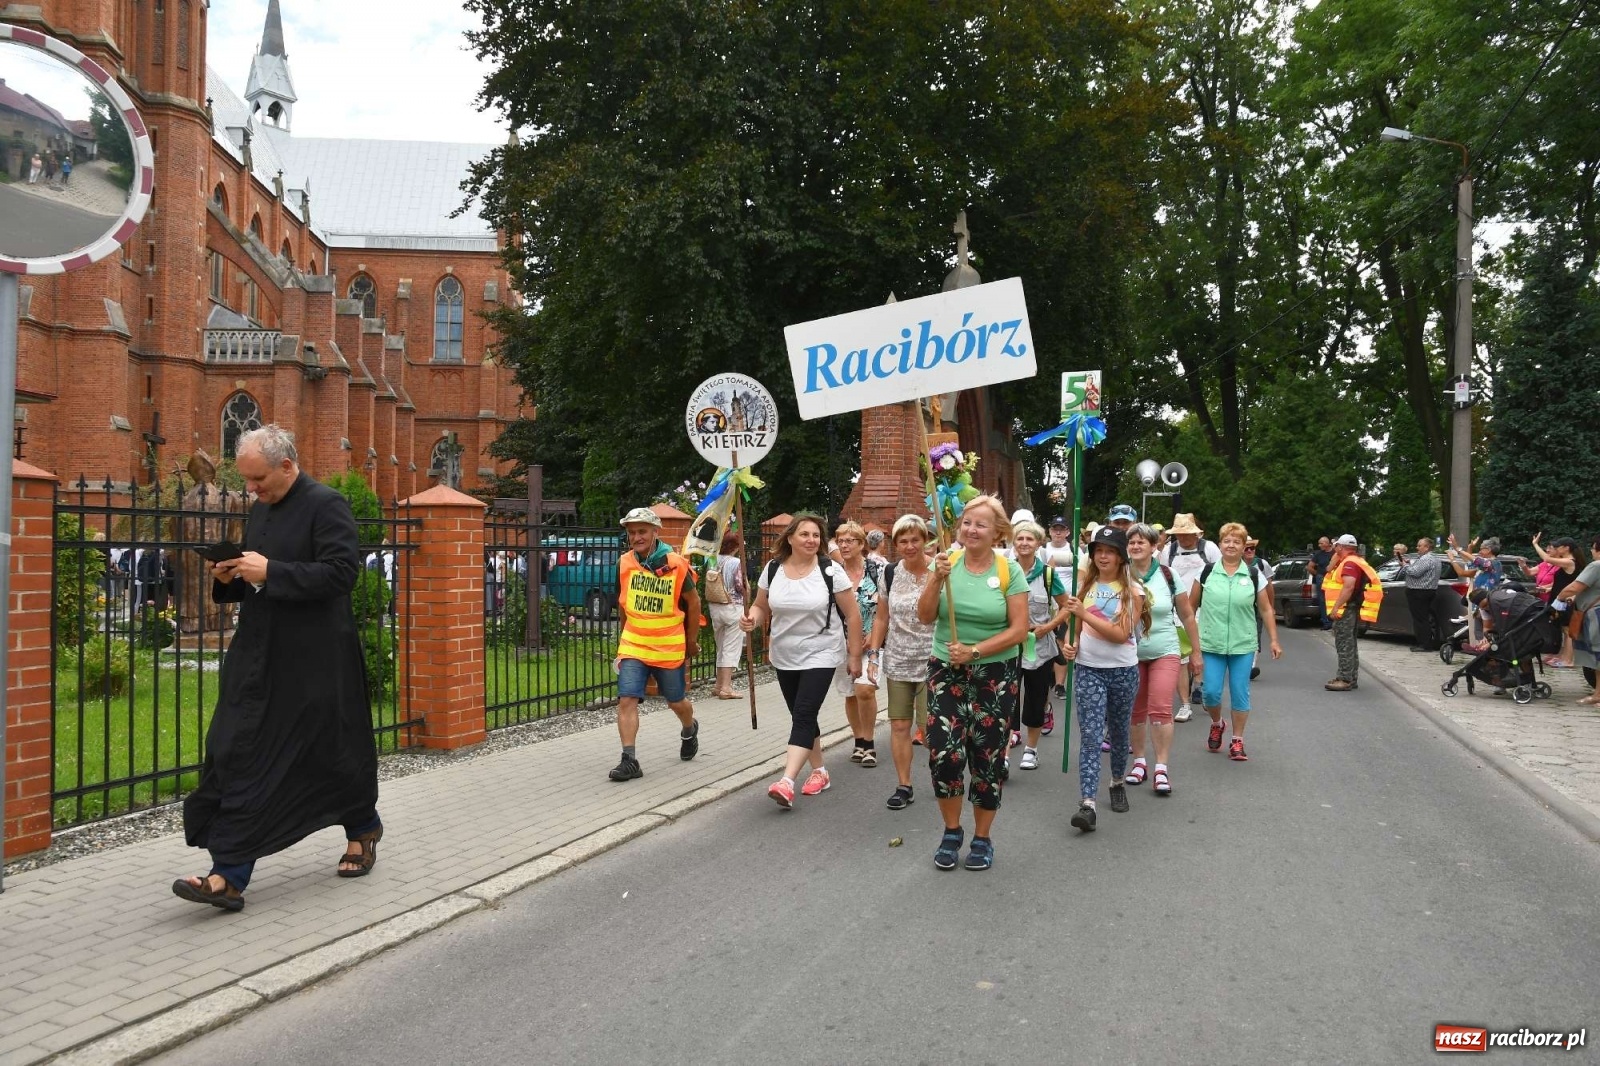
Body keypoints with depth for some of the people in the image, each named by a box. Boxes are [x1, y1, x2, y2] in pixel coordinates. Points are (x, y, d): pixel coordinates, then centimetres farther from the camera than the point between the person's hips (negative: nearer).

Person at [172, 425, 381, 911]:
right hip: (259, 657, 7)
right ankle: (229, 875, 3)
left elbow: (341, 573, -20)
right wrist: (229, 578, 1)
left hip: (313, 663, -7)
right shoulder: (259, 510, 14)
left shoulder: (326, 505, -10)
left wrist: (270, 572, -22)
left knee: (332, 751, 7)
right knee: (238, 757, 0)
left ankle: (362, 830, 34)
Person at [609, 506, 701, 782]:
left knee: (676, 702, 14)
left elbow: (693, 602, 0)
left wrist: (692, 641, 6)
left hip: (670, 648, -2)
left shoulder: (676, 564, -12)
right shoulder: (624, 563, -3)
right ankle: (629, 761, -7)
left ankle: (689, 730, 47)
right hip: (633, 646, 2)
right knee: (626, 699, -11)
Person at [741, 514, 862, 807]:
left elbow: (852, 615, -6)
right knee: (803, 717, 13)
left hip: (820, 656, -4)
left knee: (803, 715, -14)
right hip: (784, 658, 5)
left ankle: (787, 782, -21)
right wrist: (751, 618, -14)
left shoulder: (831, 570, -11)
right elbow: (761, 607, 9)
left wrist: (854, 655, -5)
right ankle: (819, 772, 29)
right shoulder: (773, 569, 0)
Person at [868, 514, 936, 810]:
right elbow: (881, 618, 11)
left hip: (931, 662, -4)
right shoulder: (890, 573, 5)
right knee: (899, 725, 5)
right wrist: (874, 654, 7)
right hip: (897, 663, 4)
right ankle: (904, 786, 16)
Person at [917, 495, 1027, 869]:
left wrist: (975, 650, -16)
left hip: (995, 675, -1)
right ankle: (951, 831, 12)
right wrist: (938, 578, -18)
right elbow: (925, 616, -4)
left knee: (987, 757, 5)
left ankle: (982, 838, 23)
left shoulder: (1010, 570, -5)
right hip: (946, 671, 1)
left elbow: (1019, 629, -8)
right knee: (944, 752, -11)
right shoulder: (947, 562, 0)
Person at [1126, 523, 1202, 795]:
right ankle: (1139, 761, 22)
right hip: (1129, 653, 1)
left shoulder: (1168, 575, -3)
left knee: (1160, 709, -10)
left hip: (1164, 652, -1)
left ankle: (1161, 768, -3)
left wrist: (1196, 651, 9)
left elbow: (1187, 615, 6)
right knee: (1135, 711, 8)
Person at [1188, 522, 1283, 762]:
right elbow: (1191, 605, 7)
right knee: (1210, 691, -3)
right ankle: (1217, 724, 28)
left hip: (1243, 645, 0)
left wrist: (1274, 640, 3)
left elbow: (1266, 610, 7)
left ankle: (1237, 741, 16)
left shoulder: (1254, 577, 3)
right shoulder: (1206, 573, 2)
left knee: (1240, 693, 3)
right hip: (1211, 644, 0)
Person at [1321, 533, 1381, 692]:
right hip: (1347, 610, 11)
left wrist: (1336, 607, -26)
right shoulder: (1353, 561, 19)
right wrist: (1336, 555, 12)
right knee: (1348, 644, 15)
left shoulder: (1350, 563, -15)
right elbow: (1330, 569, 22)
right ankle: (1351, 678, 21)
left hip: (1345, 610, -11)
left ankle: (1345, 680, -14)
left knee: (1344, 645, -12)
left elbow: (1348, 587, -25)